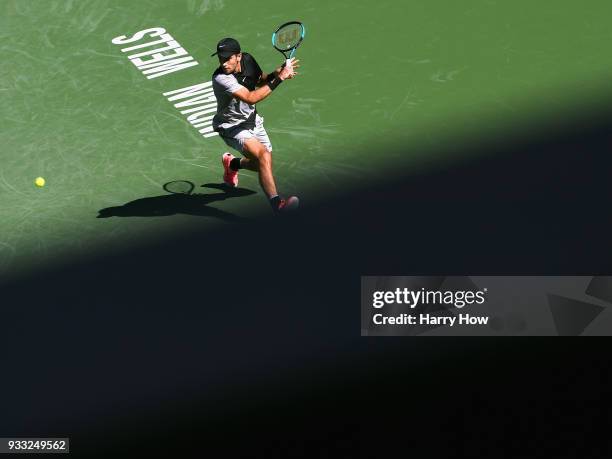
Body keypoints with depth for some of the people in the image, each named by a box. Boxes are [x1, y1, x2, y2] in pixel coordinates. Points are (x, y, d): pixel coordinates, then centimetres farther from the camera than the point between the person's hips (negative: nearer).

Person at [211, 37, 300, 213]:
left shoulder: (247, 60, -10)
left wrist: (276, 73, -11)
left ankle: (232, 163, 46)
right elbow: (251, 98, -38)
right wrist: (278, 78, -37)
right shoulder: (221, 78, -31)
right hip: (231, 126, -7)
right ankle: (276, 203, -33)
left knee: (263, 165, 17)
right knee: (263, 155, -29)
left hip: (252, 121, 7)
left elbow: (259, 81, 11)